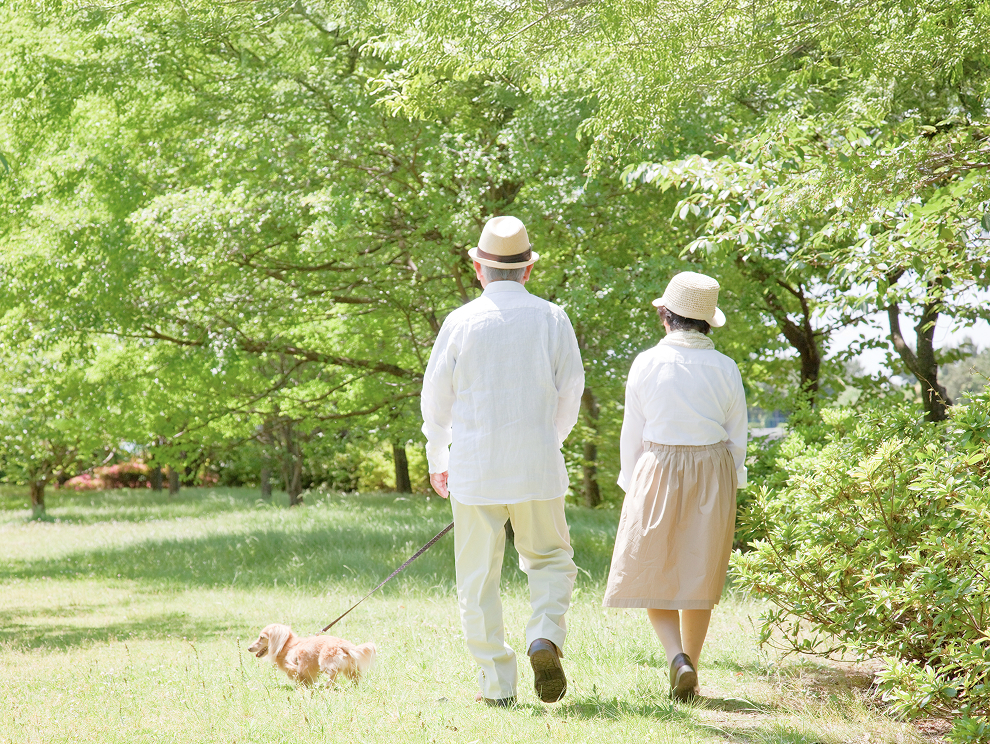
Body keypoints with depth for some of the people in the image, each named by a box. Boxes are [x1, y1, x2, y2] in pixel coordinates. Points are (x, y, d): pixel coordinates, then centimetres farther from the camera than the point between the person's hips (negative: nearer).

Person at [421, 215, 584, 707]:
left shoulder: (461, 321, -3)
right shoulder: (551, 319, 0)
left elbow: (436, 399, 3)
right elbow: (570, 395, 6)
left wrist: (437, 461, 18)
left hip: (473, 468, -1)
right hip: (537, 465, 1)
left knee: (478, 579, 7)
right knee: (550, 560, 17)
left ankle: (497, 685, 6)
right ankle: (545, 638, -8)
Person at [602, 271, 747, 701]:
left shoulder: (647, 364, -8)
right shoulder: (725, 369, -2)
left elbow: (632, 435, -4)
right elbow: (736, 437, 3)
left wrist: (632, 487, 7)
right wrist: (727, 490, 13)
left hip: (658, 474, -2)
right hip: (713, 475, 2)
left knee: (653, 573, 9)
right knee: (699, 576, 12)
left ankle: (677, 657, -13)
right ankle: (690, 676, 16)